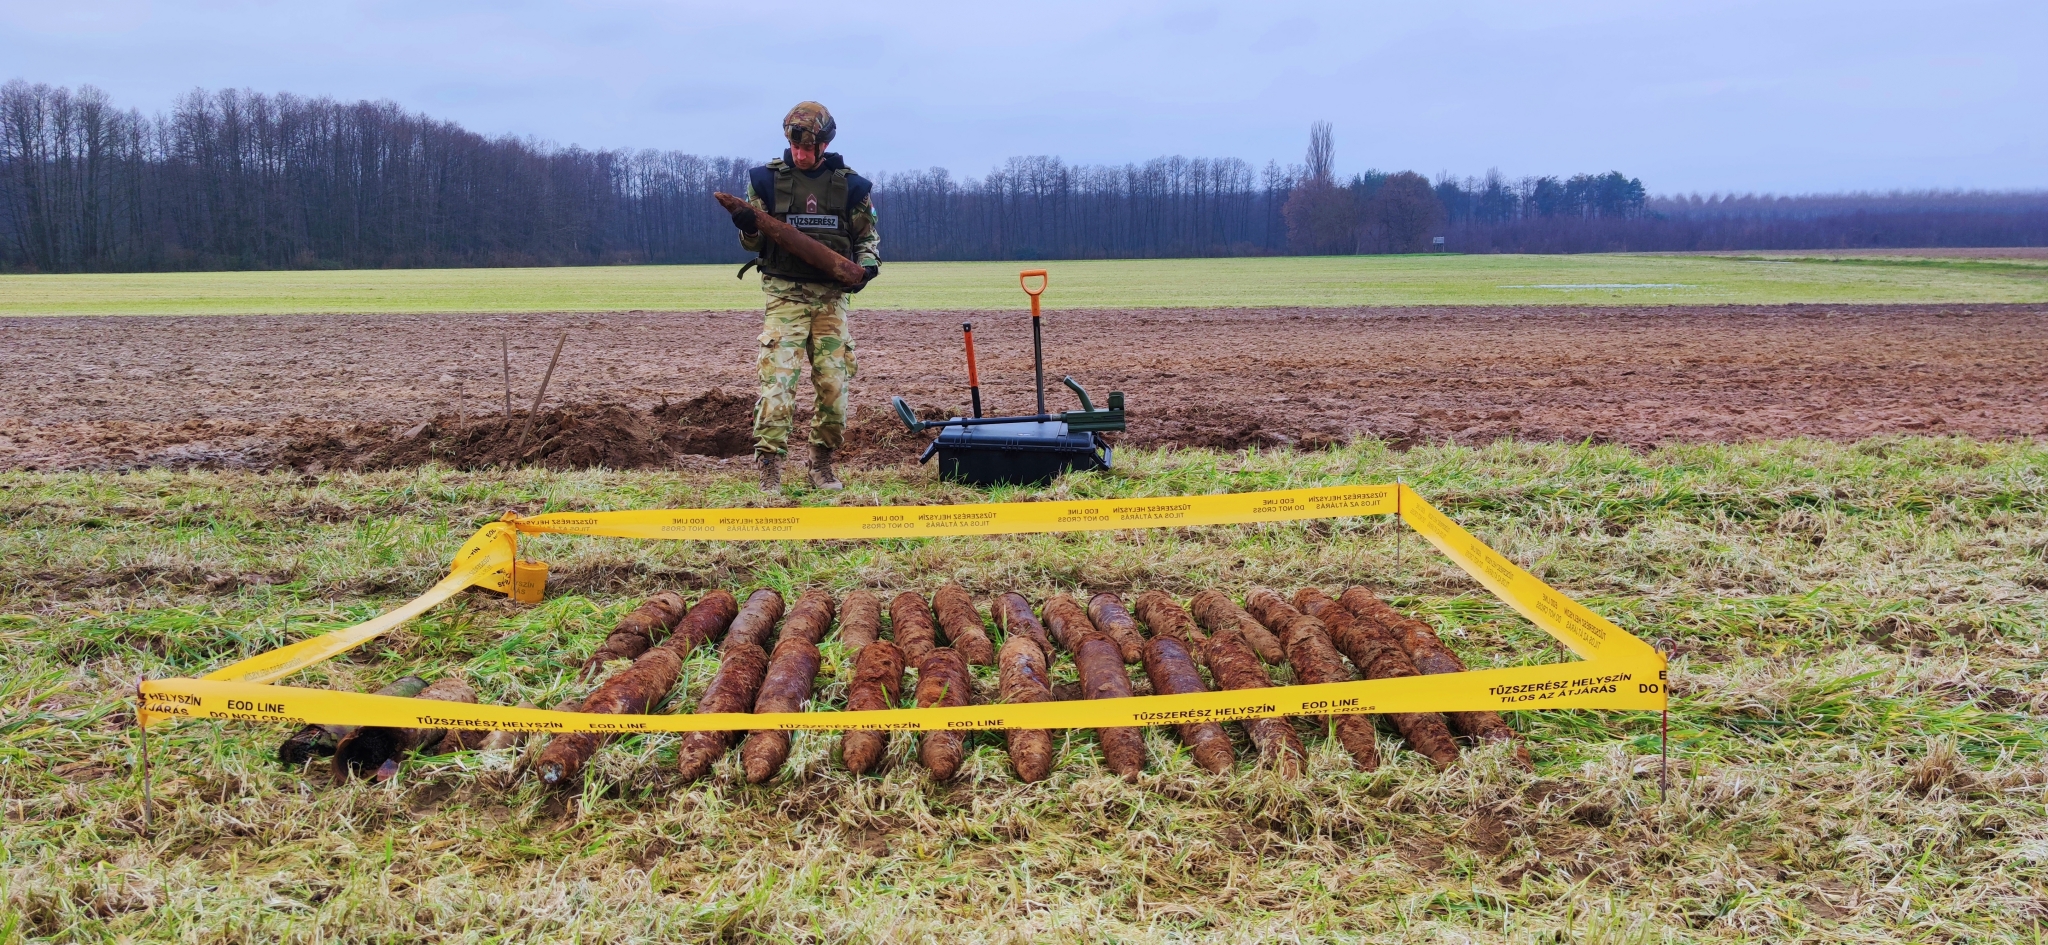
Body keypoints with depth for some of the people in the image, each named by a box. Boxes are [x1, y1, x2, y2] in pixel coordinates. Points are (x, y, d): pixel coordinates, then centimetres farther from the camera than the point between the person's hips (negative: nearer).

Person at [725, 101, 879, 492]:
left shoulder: (849, 185, 7)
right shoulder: (765, 179, 5)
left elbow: (868, 236, 14)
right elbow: (754, 242, 8)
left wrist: (867, 266, -6)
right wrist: (748, 228, -15)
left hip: (832, 295, 2)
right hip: (784, 294, -2)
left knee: (833, 382, 0)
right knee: (778, 378, -14)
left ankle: (822, 465, 15)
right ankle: (769, 468, -13)